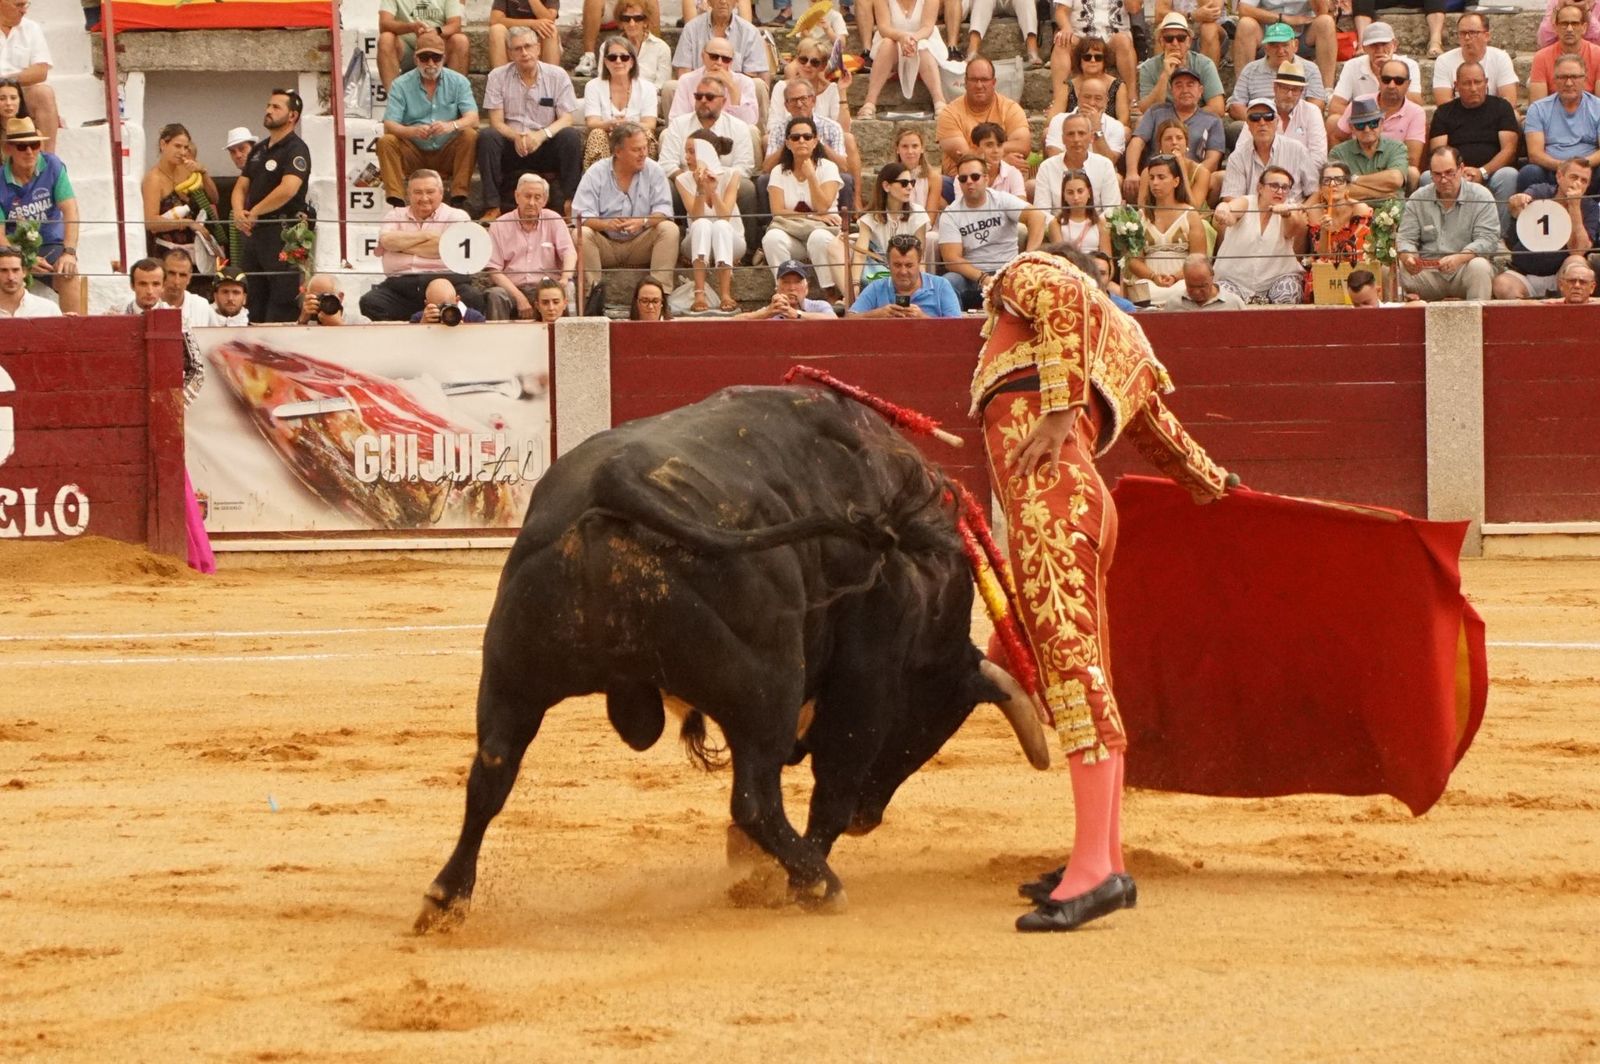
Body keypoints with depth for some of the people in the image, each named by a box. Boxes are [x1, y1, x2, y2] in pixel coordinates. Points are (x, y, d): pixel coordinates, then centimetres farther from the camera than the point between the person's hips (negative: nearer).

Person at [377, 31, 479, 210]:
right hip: (414, 153, 0)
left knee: (470, 135, -25)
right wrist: (412, 131, -33)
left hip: (447, 153, 0)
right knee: (386, 142, -24)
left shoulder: (458, 82, 0)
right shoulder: (401, 85, -2)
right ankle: (397, 202, -32)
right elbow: (389, 125, -12)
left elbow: (472, 119, -13)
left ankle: (458, 200, -29)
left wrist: (452, 126, -36)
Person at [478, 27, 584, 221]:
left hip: (546, 147, 0)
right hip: (511, 149, 0)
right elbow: (496, 122, -2)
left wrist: (542, 135, -25)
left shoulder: (557, 76, 3)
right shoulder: (498, 77, 3)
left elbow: (566, 119, -4)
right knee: (486, 136, -29)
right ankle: (493, 207, -29)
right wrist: (517, 137, -24)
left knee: (570, 136, -29)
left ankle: (566, 205, -26)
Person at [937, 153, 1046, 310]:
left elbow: (1037, 216, -16)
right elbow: (951, 258, -9)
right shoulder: (950, 215, 0)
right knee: (947, 283, -31)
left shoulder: (1003, 200, -1)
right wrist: (983, 278, -25)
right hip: (970, 277, 1)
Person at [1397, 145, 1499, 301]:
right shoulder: (1417, 199, 10)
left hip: (1465, 268, -1)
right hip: (1428, 272, 1)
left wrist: (1459, 258, -28)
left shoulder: (1481, 196, 0)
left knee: (1479, 266, -35)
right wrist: (1407, 257, -18)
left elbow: (1488, 240, -9)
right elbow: (1406, 239, 8)